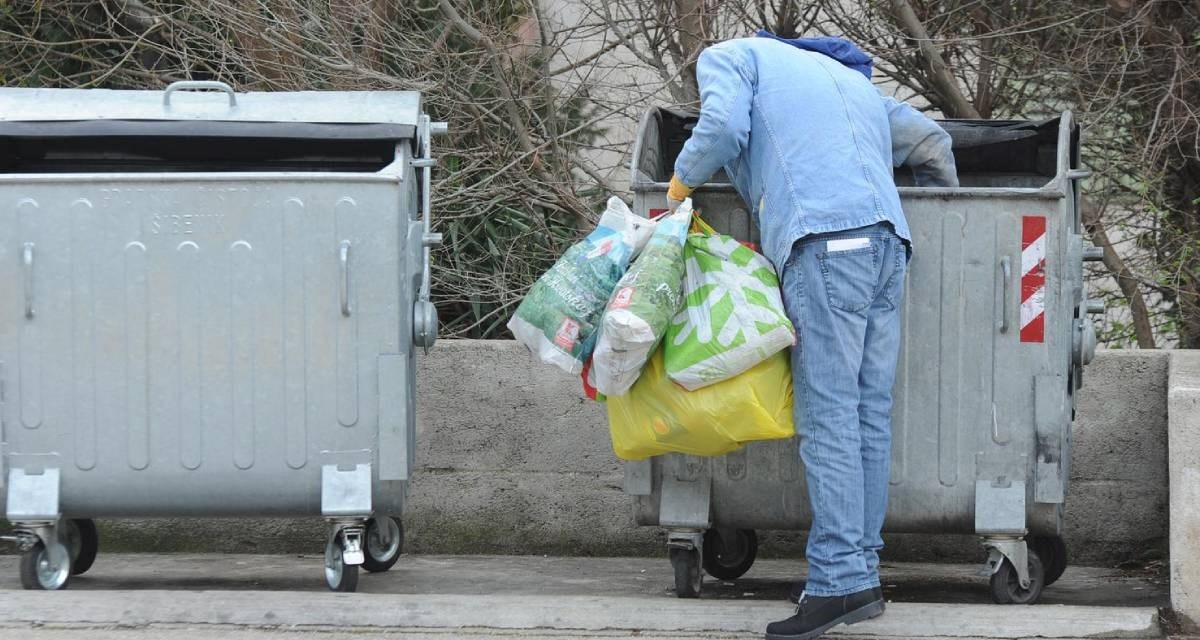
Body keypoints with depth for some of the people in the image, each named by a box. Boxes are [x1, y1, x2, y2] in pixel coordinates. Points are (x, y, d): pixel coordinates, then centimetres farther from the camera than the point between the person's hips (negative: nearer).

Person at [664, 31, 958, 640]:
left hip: (825, 244, -7)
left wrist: (682, 180, 12)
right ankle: (860, 573, 3)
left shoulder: (726, 57, 16)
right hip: (888, 242, 7)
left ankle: (839, 581, -18)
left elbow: (723, 125, -4)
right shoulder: (848, 77, 35)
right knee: (869, 415, 5)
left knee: (827, 416, -11)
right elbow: (930, 141, 35)